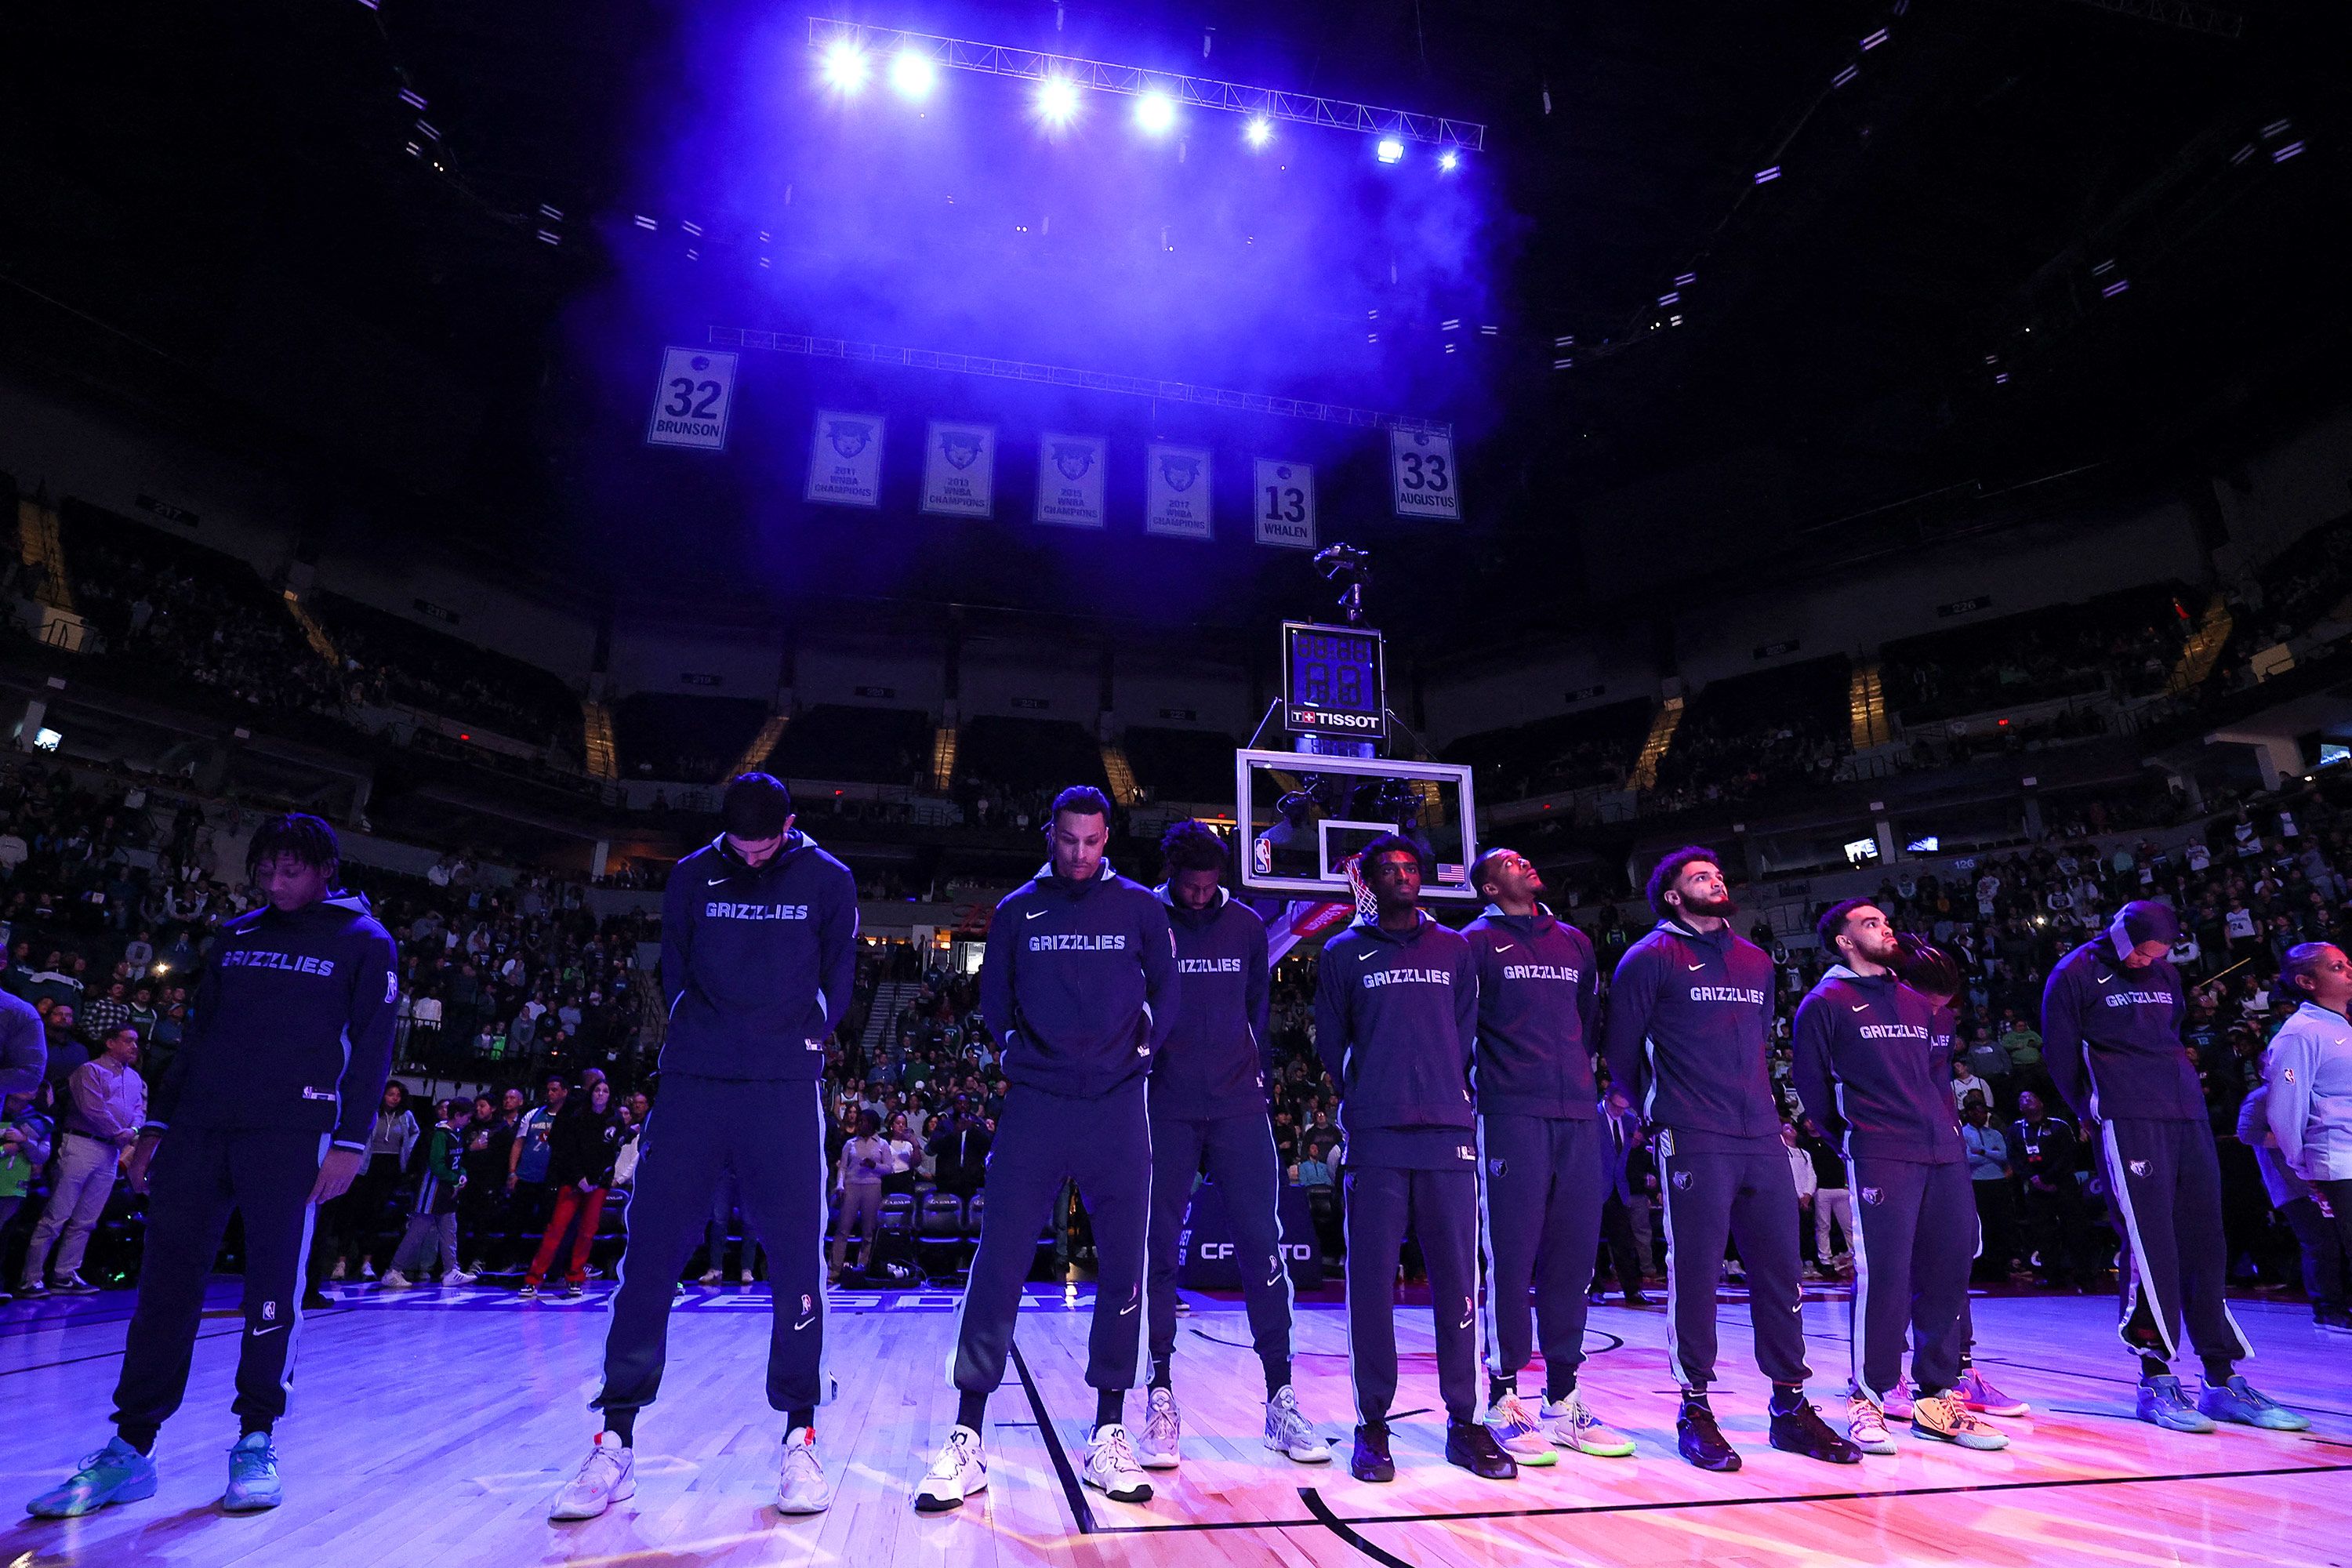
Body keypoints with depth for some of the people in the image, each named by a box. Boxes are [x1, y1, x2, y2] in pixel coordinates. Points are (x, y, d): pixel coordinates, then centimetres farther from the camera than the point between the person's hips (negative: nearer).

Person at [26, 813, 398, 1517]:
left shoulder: (365, 943, 1)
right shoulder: (237, 937, 16)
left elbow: (372, 1049, -3)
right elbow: (199, 1036, 20)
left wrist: (350, 1141, -10)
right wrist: (157, 1124, 13)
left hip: (289, 1134, -5)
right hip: (198, 1128, 5)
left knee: (273, 1286, -1)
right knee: (166, 1280, 4)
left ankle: (255, 1440, 11)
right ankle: (130, 1447, 14)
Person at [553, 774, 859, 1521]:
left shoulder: (828, 880, 2)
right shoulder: (693, 875, 6)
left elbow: (837, 978, 8)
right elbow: (674, 971, 14)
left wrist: (800, 1042, 2)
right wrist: (702, 1035, 6)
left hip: (787, 1088, -2)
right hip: (694, 1082, 2)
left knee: (795, 1255, 0)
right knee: (650, 1249, 1)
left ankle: (800, 1438, 12)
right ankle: (616, 1443, 14)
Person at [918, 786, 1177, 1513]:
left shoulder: (1139, 907, 5)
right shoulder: (1017, 910, 6)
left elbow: (1167, 988, 14)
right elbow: (993, 998, 14)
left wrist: (1142, 1046, 4)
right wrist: (1020, 1051, 5)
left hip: (1118, 1106, 1)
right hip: (1035, 1104, 0)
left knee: (1122, 1267, 4)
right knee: (999, 1261, -2)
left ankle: (1108, 1437, 17)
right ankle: (967, 1440, 8)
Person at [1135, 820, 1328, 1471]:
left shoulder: (1246, 926, 5)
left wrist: (1258, 1081, 13)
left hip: (1238, 1107, 2)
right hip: (1165, 1110, -1)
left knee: (1262, 1242, 1)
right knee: (1157, 1249, 1)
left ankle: (1281, 1400, 11)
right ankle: (1162, 1400, 14)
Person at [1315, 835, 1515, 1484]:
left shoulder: (1454, 950, 14)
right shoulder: (1343, 954, 9)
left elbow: (1465, 1031, 12)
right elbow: (1330, 1044, 10)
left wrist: (1441, 1092, 4)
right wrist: (1366, 1097, 4)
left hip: (1449, 1135, 2)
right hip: (1374, 1138, -1)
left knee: (1457, 1278, 4)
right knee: (1371, 1279, 1)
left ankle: (1463, 1419, 15)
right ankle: (1373, 1423, 11)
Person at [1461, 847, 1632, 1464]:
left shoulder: (1575, 943, 19)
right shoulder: (1477, 942, 3)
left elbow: (1590, 1023, 23)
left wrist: (1581, 1081, 15)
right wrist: (1476, 1087, -4)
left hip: (1578, 1117, 5)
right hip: (1510, 1115, -5)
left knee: (1573, 1254, 6)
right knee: (1510, 1254, -5)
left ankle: (1563, 1401, 16)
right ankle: (1504, 1401, 4)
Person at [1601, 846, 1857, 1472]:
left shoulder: (1757, 962, 18)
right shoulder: (1651, 958, -1)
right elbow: (1622, 1047, 1)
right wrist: (1655, 1108, 9)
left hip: (1763, 1139, 6)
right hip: (1693, 1143, -6)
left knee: (1781, 1268, 8)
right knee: (1696, 1273, -2)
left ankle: (1791, 1405, 21)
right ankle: (1695, 1409, 10)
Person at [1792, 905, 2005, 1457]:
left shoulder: (1917, 1002, 21)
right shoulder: (1825, 1002, 0)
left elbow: (1938, 1071, 25)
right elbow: (1811, 1083, 1)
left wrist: (1946, 1123, 12)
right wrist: (1848, 1138, 5)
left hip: (1943, 1155, 7)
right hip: (1879, 1158, -6)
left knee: (1948, 1273, 6)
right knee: (1884, 1276, -9)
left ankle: (1937, 1399, 19)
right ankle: (1866, 1400, 2)